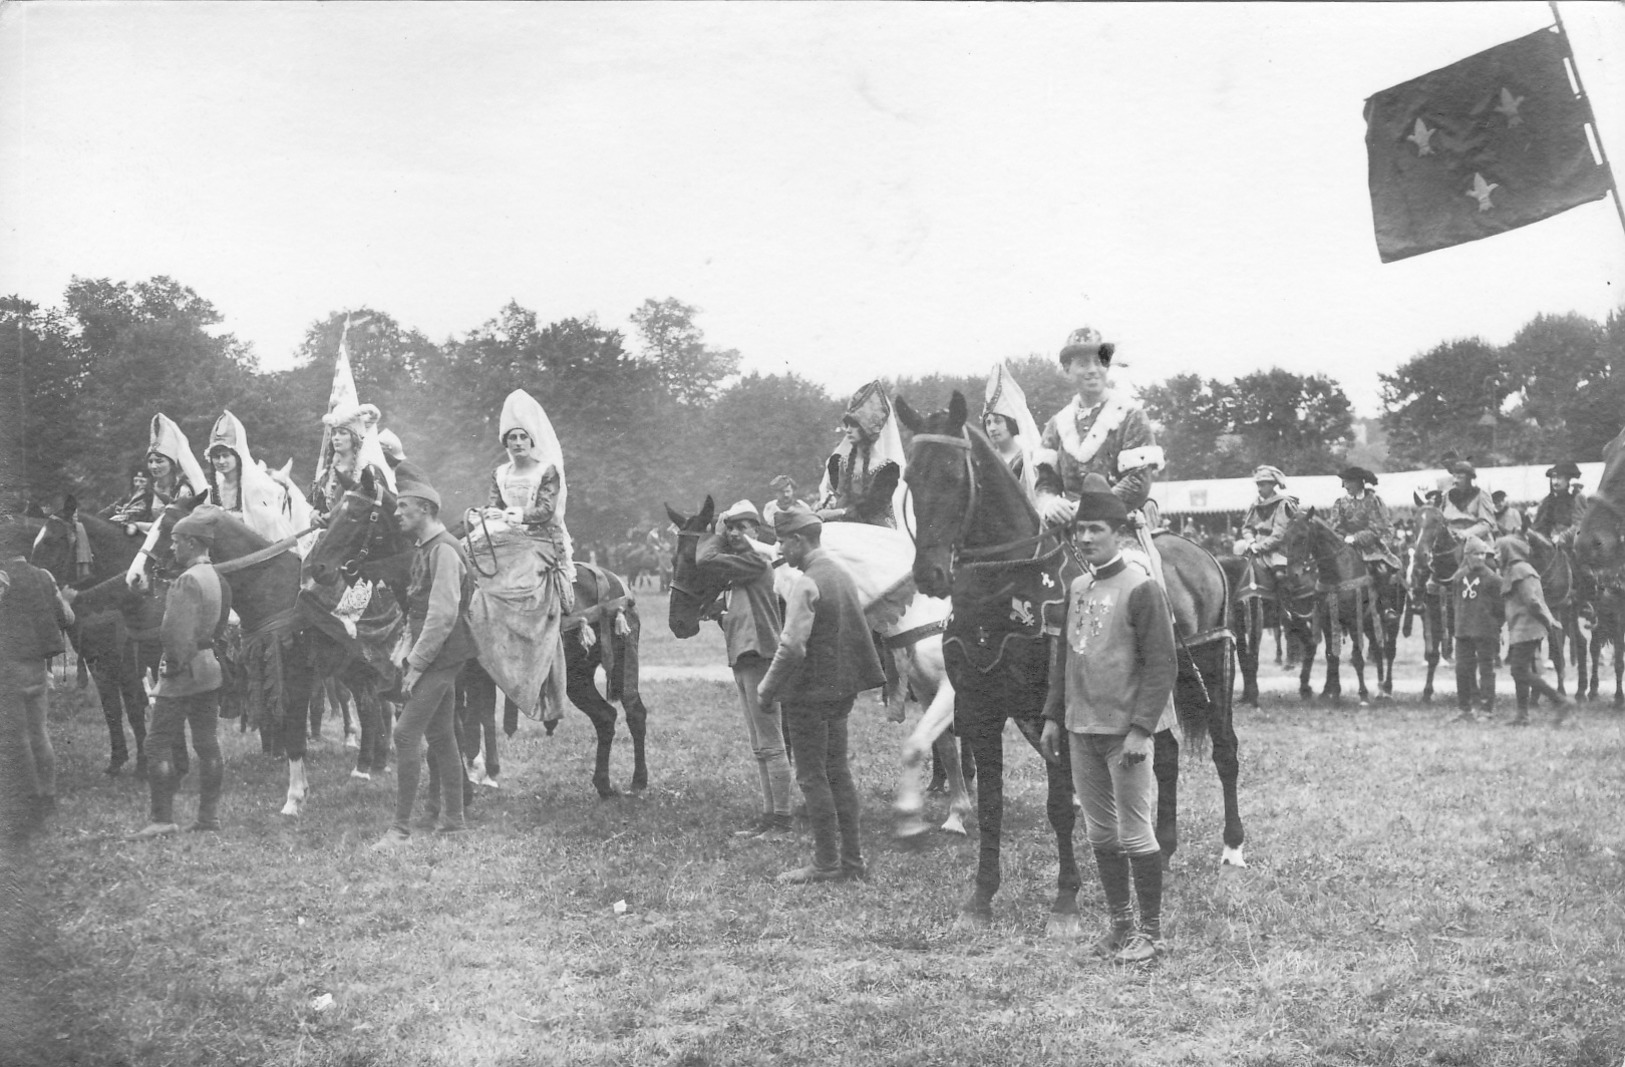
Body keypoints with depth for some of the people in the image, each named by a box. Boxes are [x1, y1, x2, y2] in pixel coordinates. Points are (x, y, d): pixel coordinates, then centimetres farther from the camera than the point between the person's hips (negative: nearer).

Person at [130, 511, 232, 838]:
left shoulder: (186, 582, -17)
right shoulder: (218, 579, 9)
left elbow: (176, 631, -22)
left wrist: (175, 662, -12)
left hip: (182, 669, -8)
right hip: (210, 668, 8)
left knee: (160, 744, -2)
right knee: (207, 743, 10)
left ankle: (163, 818, -3)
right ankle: (209, 815, 13)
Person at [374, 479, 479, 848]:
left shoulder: (443, 550, -15)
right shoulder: (425, 549, 16)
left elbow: (443, 615, -22)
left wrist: (416, 664, -20)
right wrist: (410, 657, 13)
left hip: (440, 658, -10)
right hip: (436, 659, 10)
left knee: (406, 734, -12)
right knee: (440, 735, 14)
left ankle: (401, 828, -10)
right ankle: (452, 818, 23)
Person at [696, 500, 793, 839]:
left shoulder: (756, 559, -10)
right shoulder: (739, 563, 19)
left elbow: (706, 561, -16)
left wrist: (719, 538, -2)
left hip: (759, 656, -10)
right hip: (742, 658, 10)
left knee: (770, 744, -7)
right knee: (759, 747, 13)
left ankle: (783, 818, -4)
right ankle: (769, 812, 18)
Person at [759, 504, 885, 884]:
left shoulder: (806, 584, -17)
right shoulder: (843, 575, 11)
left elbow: (792, 648, -21)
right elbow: (860, 635, 18)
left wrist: (767, 690, -12)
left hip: (809, 694, -9)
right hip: (842, 690, 9)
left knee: (812, 777, -1)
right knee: (838, 772, 14)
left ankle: (827, 864, 3)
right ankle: (852, 859, 19)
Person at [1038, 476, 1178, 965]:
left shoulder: (1140, 588, -10)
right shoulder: (1076, 588, 11)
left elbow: (1161, 665, -13)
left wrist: (1140, 729, -19)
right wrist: (1053, 716, 13)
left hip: (1125, 731, -7)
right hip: (1081, 730, 7)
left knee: (1135, 834, -1)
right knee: (1101, 834, 13)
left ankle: (1151, 931, 10)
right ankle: (1120, 922, 25)